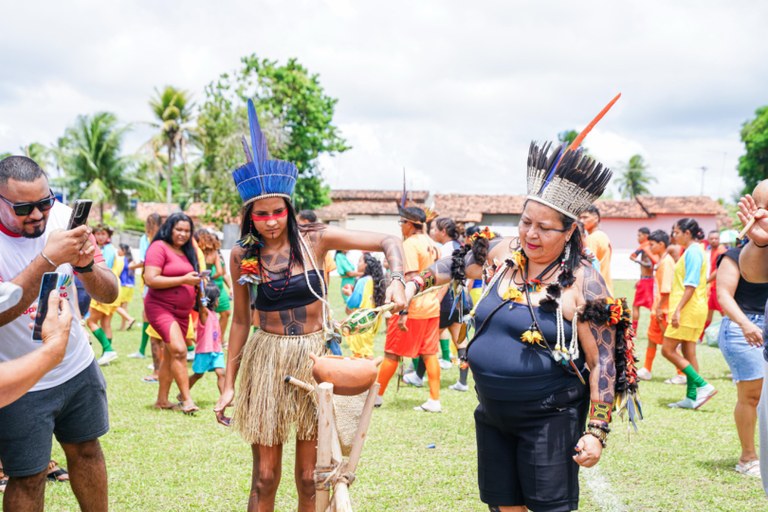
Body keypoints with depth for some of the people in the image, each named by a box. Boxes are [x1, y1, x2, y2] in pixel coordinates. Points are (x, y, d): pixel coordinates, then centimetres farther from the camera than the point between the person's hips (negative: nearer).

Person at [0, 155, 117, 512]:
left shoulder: (64, 218, -9)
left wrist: (86, 265, -26)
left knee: (86, 450, 17)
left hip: (78, 366, 4)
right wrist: (48, 260, -36)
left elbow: (109, 295, -6)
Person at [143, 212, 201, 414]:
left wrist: (196, 282, 8)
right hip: (161, 307, -8)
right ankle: (186, 399, -19)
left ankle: (162, 400, 19)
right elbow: (151, 279, -19)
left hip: (182, 311, 8)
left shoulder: (186, 252, 15)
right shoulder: (159, 247, -9)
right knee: (179, 350, -20)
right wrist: (183, 279, -20)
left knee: (170, 355, 11)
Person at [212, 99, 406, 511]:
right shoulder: (242, 256, 0)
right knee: (264, 477, 3)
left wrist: (397, 281, -24)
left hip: (315, 357, 0)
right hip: (267, 359, 1)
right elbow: (240, 320, 7)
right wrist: (228, 385, 6)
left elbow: (388, 243, -5)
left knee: (310, 478, 6)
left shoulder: (315, 240, -5)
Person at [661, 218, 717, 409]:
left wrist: (678, 309, -23)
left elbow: (691, 285, -20)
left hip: (688, 309, -10)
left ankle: (703, 386, -11)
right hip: (690, 310, 10)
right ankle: (691, 397, 11)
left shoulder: (693, 252, -13)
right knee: (688, 353, 9)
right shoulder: (692, 251, 17)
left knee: (668, 350, -8)